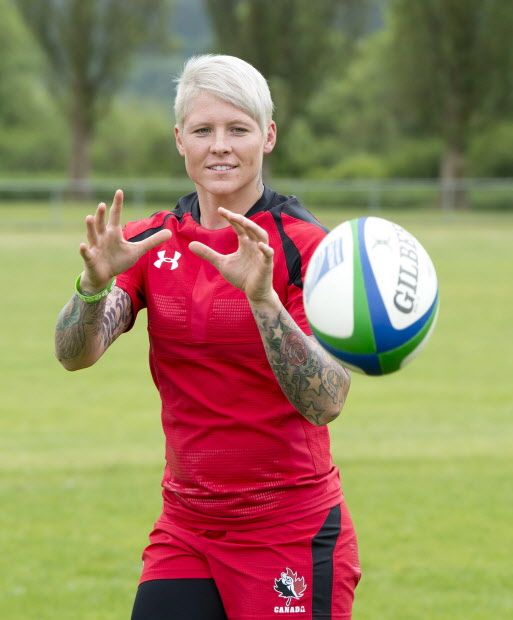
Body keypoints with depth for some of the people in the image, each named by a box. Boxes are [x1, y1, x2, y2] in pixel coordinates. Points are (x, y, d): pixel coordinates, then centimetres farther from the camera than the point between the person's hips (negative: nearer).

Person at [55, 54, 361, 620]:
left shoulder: (304, 246, -10)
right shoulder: (152, 244, 4)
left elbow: (325, 403, -19)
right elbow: (74, 354, -9)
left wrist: (261, 297, -32)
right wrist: (96, 281, -28)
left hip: (291, 537, -4)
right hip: (184, 529, 4)